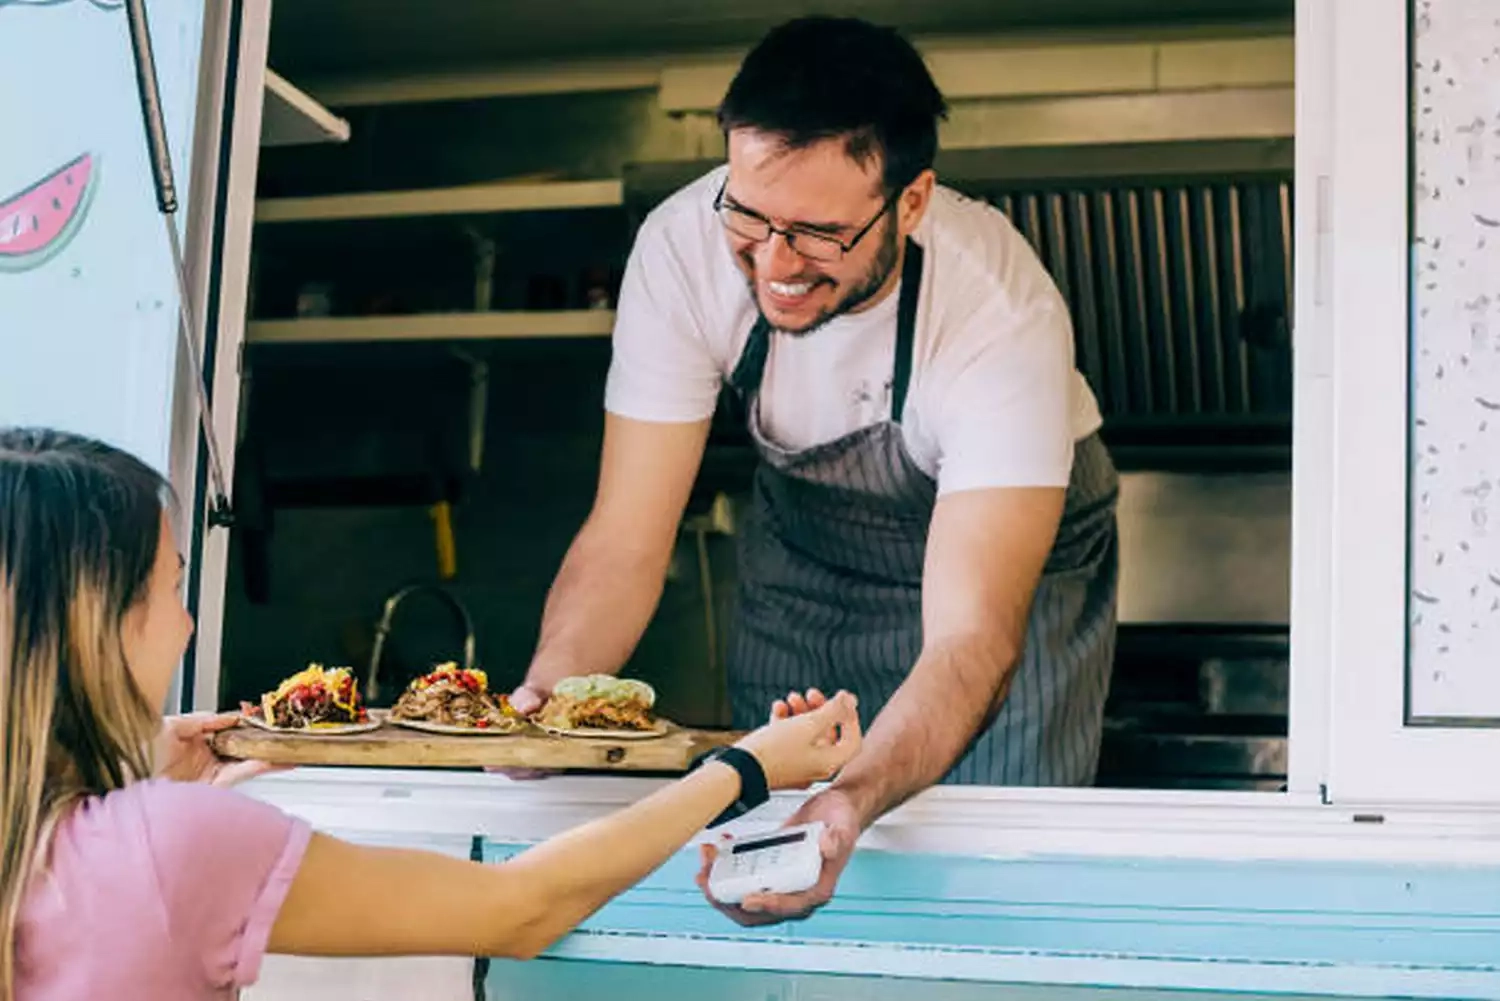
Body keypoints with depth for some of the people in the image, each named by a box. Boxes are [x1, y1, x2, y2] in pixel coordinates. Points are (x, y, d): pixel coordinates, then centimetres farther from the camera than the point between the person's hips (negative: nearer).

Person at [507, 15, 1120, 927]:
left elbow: (971, 636, -40)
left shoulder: (1000, 313, -36)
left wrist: (851, 802, -59)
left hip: (1012, 553, -2)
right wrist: (547, 693, -43)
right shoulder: (684, 246, -28)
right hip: (807, 537, 3)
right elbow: (626, 541, -23)